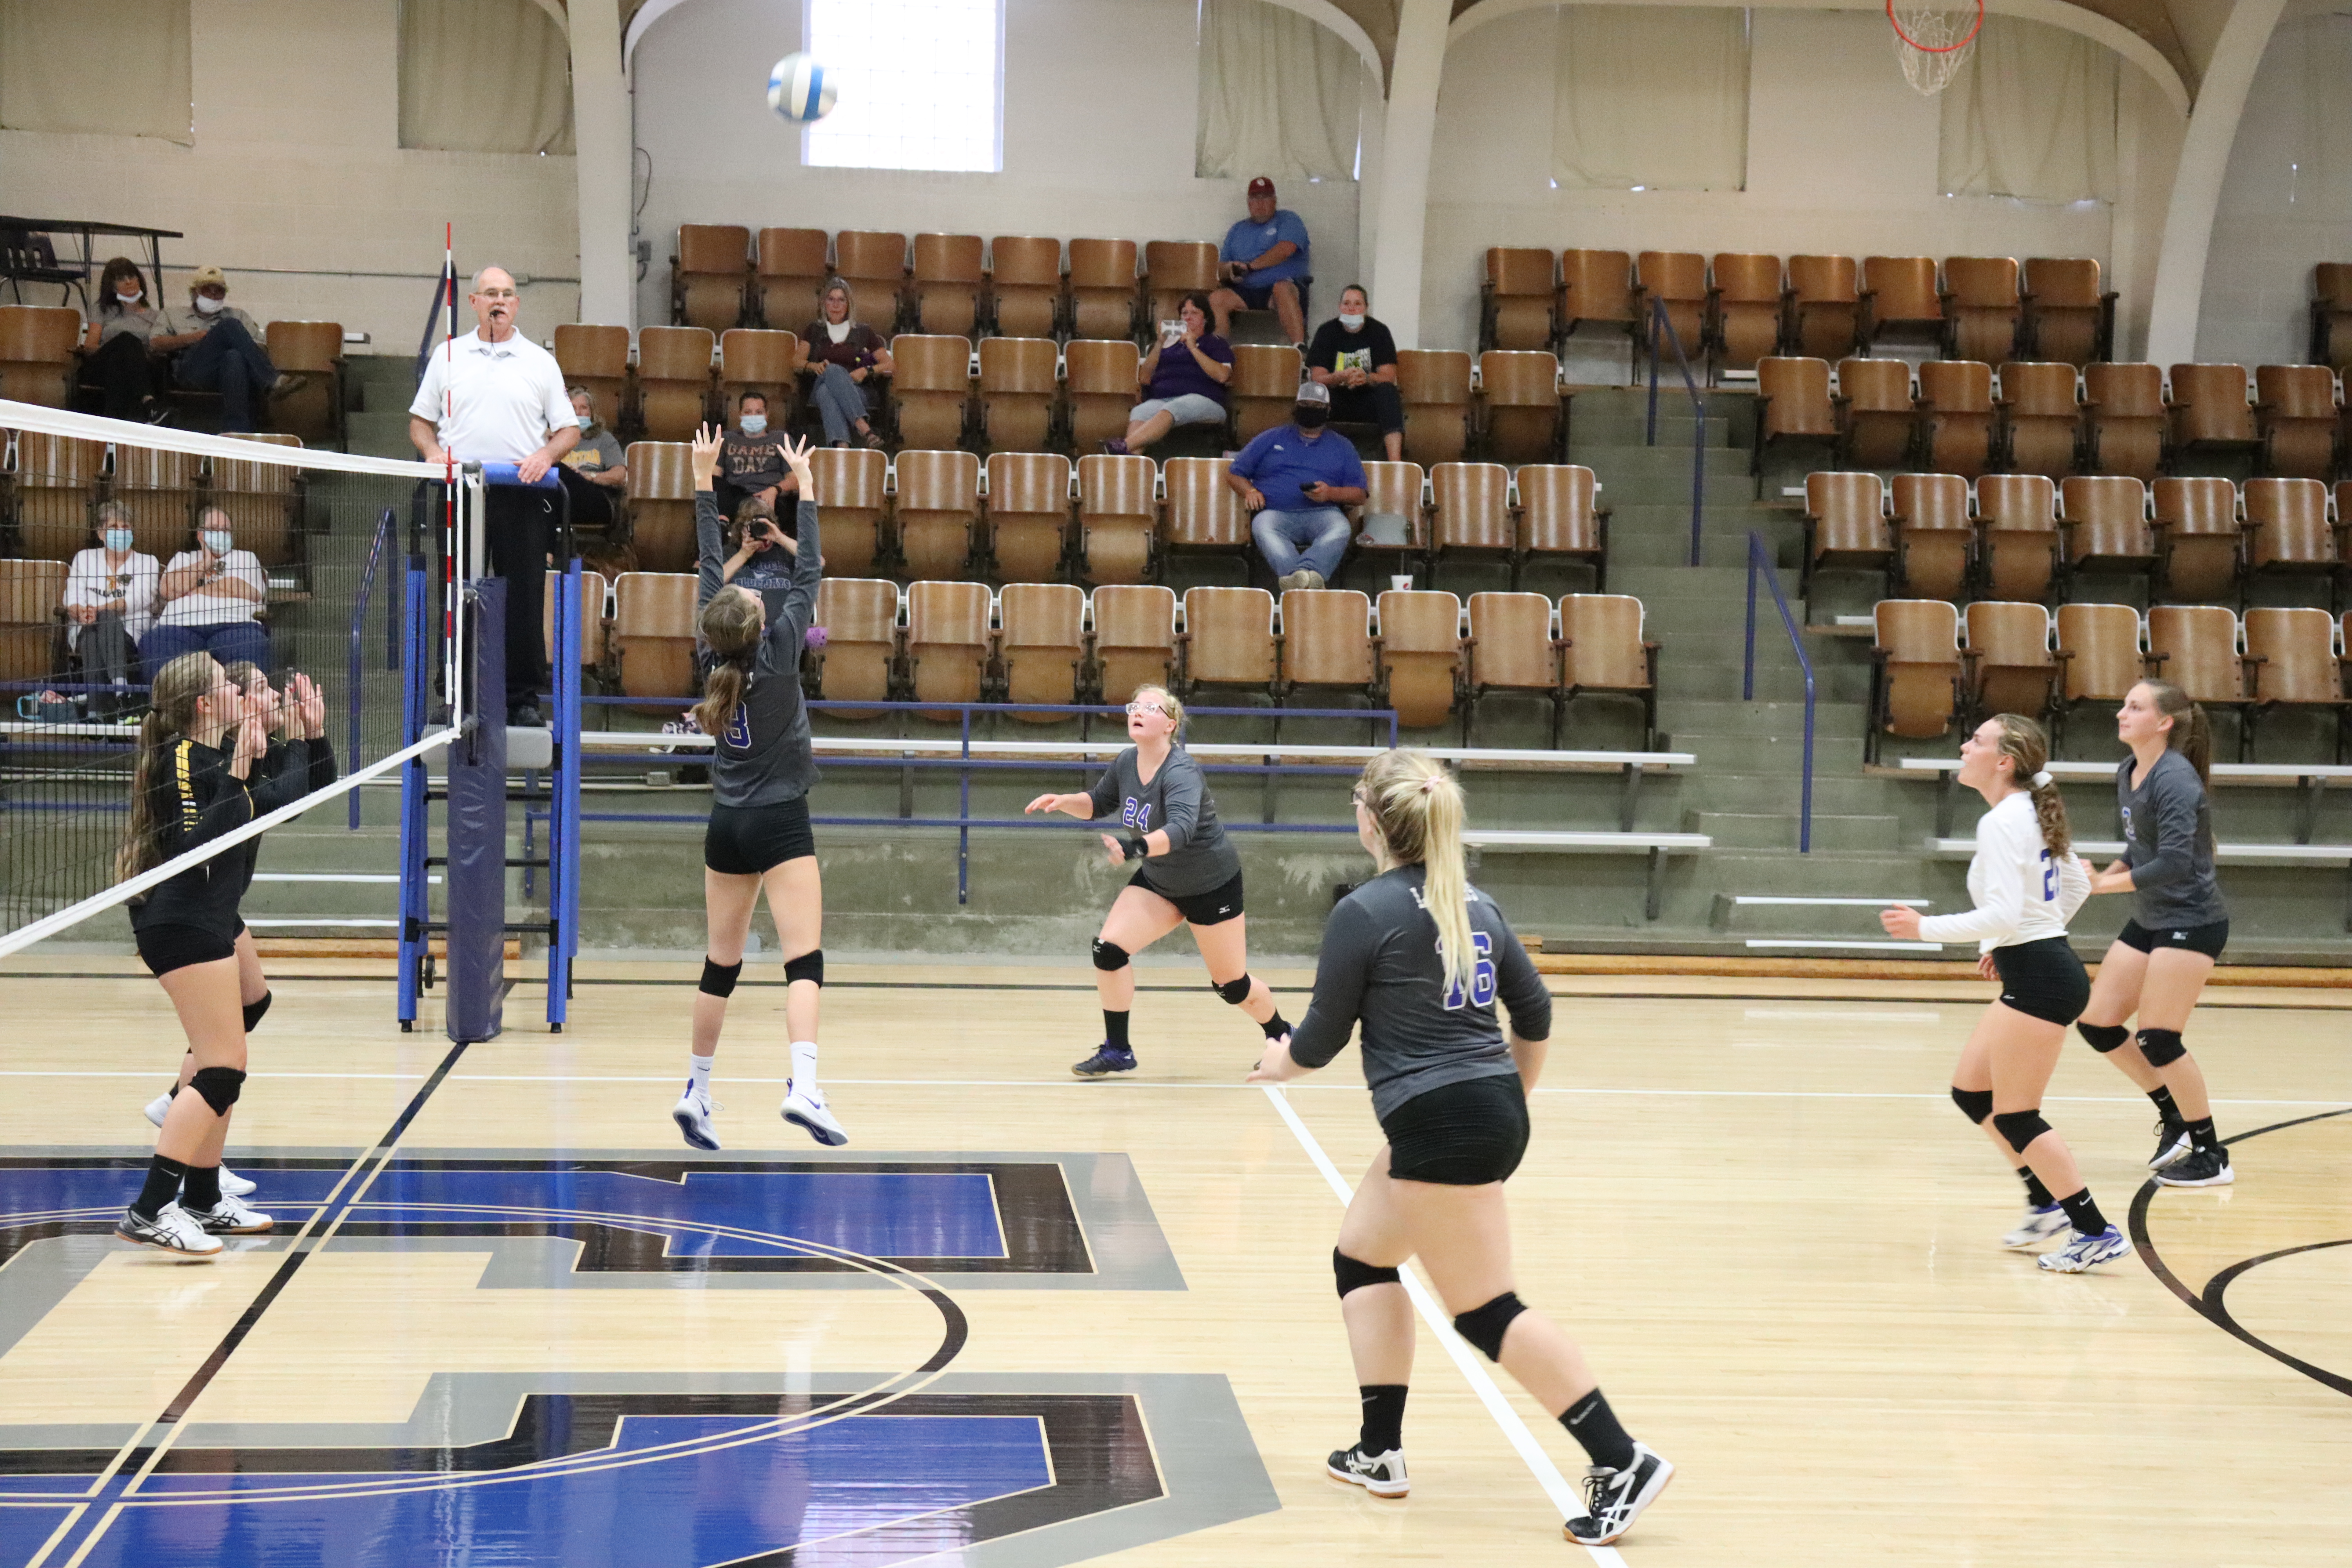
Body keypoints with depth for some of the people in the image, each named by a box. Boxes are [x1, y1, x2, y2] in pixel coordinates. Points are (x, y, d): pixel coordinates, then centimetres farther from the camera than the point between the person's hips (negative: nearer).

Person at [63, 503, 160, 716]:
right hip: (85, 632, 1)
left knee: (107, 619, -36)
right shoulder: (85, 558, 22)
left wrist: (100, 610, -22)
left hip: (131, 633, -1)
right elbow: (72, 599, 8)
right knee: (92, 636, -37)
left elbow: (137, 599, -4)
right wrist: (80, 612, -19)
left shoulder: (147, 562, 16)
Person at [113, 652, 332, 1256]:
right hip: (182, 926, -10)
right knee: (222, 1069, -14)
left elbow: (290, 797, 23)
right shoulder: (181, 759, -15)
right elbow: (193, 843, -24)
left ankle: (203, 1201, 25)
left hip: (206, 921, 10)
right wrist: (236, 779, -25)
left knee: (221, 1065, 16)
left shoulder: (217, 755, 11)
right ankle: (150, 1211, -17)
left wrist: (315, 739, 17)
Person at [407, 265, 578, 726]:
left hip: (523, 496, -1)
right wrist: (431, 451, -4)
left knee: (523, 598, -2)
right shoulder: (448, 356, 13)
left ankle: (524, 697, 6)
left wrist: (547, 454, -9)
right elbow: (420, 418, 16)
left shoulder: (540, 362, 11)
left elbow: (569, 428, 10)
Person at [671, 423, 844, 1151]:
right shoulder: (777, 653, -12)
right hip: (781, 825, -6)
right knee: (804, 959, -13)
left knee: (722, 964, 14)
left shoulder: (717, 653, 0)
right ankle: (803, 1085, -29)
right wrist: (805, 489, -2)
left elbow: (710, 568, 8)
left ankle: (696, 1092, 19)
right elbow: (807, 574, -7)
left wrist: (704, 480, 12)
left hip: (727, 829, 6)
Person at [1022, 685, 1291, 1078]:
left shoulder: (1181, 773, -31)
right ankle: (1117, 1050, -1)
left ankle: (1282, 1036, 35)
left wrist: (1136, 848, -66)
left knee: (1232, 983, 6)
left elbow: (1181, 828, -49)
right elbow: (1098, 803, 11)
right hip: (1157, 882, 6)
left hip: (1212, 886, -6)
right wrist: (1064, 802, -9)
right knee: (1109, 948, -14)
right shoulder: (1126, 763, -9)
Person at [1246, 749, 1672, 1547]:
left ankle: (1622, 1462, -6)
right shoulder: (1475, 905, 12)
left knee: (1486, 1312, -4)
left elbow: (1322, 1037, -3)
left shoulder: (1365, 911, -10)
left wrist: (1281, 1062, 19)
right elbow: (1535, 1015, 17)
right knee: (1362, 1255, 20)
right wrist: (1515, 1098, 33)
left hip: (1440, 1125, -9)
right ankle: (1381, 1453, 22)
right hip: (1494, 1110, 9)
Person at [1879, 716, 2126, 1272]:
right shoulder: (2031, 813, 12)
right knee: (1970, 1090, 18)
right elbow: (2077, 885, 23)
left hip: (2040, 981, -10)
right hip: (2041, 974, 10)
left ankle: (2097, 1233, -1)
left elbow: (2003, 913, -27)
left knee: (2014, 1117, -3)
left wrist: (1925, 928, -20)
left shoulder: (2000, 824, -17)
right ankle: (2047, 1203, 23)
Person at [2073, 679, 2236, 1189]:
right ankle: (2176, 1115, 23)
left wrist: (2102, 884, -23)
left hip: (2191, 921, -9)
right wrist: (2100, 877, 3)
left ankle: (2211, 1158, 4)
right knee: (2096, 1022, 7)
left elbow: (2174, 864, -27)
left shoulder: (2175, 779, -20)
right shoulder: (2127, 773, 7)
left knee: (2157, 1037, -10)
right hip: (2149, 921, 9)